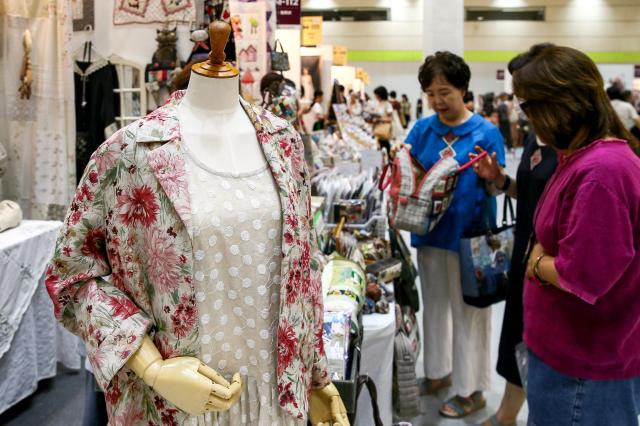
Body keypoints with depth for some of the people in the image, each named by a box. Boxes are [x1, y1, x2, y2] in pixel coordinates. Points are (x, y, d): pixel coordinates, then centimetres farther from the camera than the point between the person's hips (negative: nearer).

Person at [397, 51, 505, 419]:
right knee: (435, 304, 18)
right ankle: (437, 372, 37)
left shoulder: (487, 132, -8)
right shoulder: (422, 129, 3)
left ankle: (471, 389, 21)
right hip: (430, 230, 5)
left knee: (467, 312, 6)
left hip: (469, 234, -4)